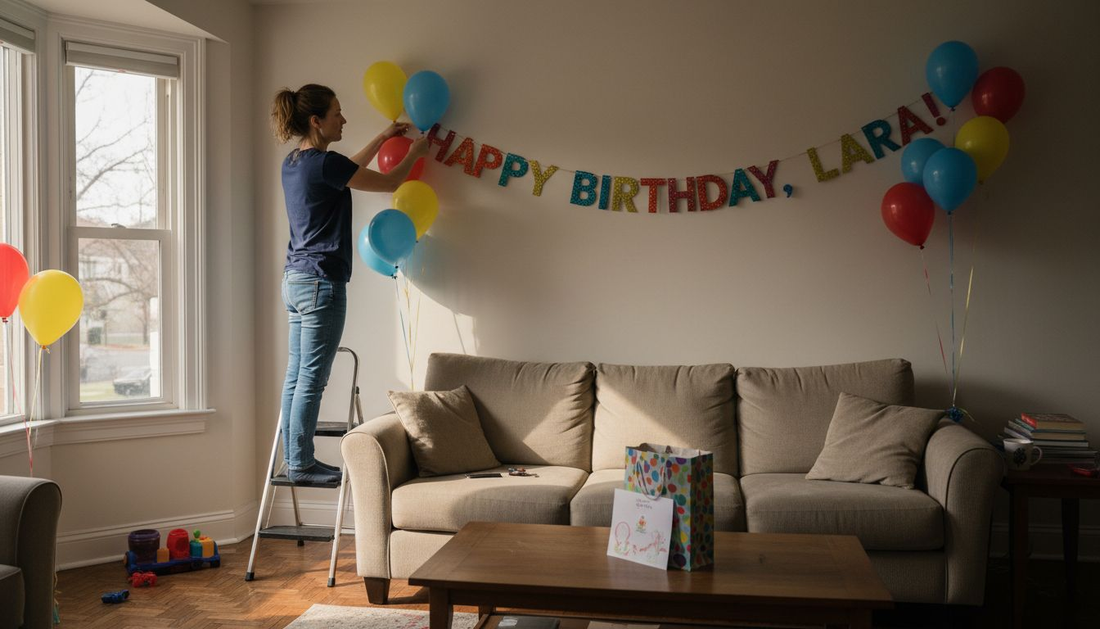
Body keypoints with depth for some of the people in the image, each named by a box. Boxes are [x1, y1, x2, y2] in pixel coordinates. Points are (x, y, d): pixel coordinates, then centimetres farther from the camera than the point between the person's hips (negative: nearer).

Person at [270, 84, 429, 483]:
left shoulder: (294, 163, 12)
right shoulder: (322, 163, -14)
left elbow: (348, 171, 31)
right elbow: (390, 183, -4)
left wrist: (382, 139, 34)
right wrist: (415, 153, 13)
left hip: (295, 278, 9)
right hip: (321, 281, -9)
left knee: (296, 376, 11)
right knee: (311, 379, -3)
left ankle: (294, 459, 18)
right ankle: (301, 465, 5)